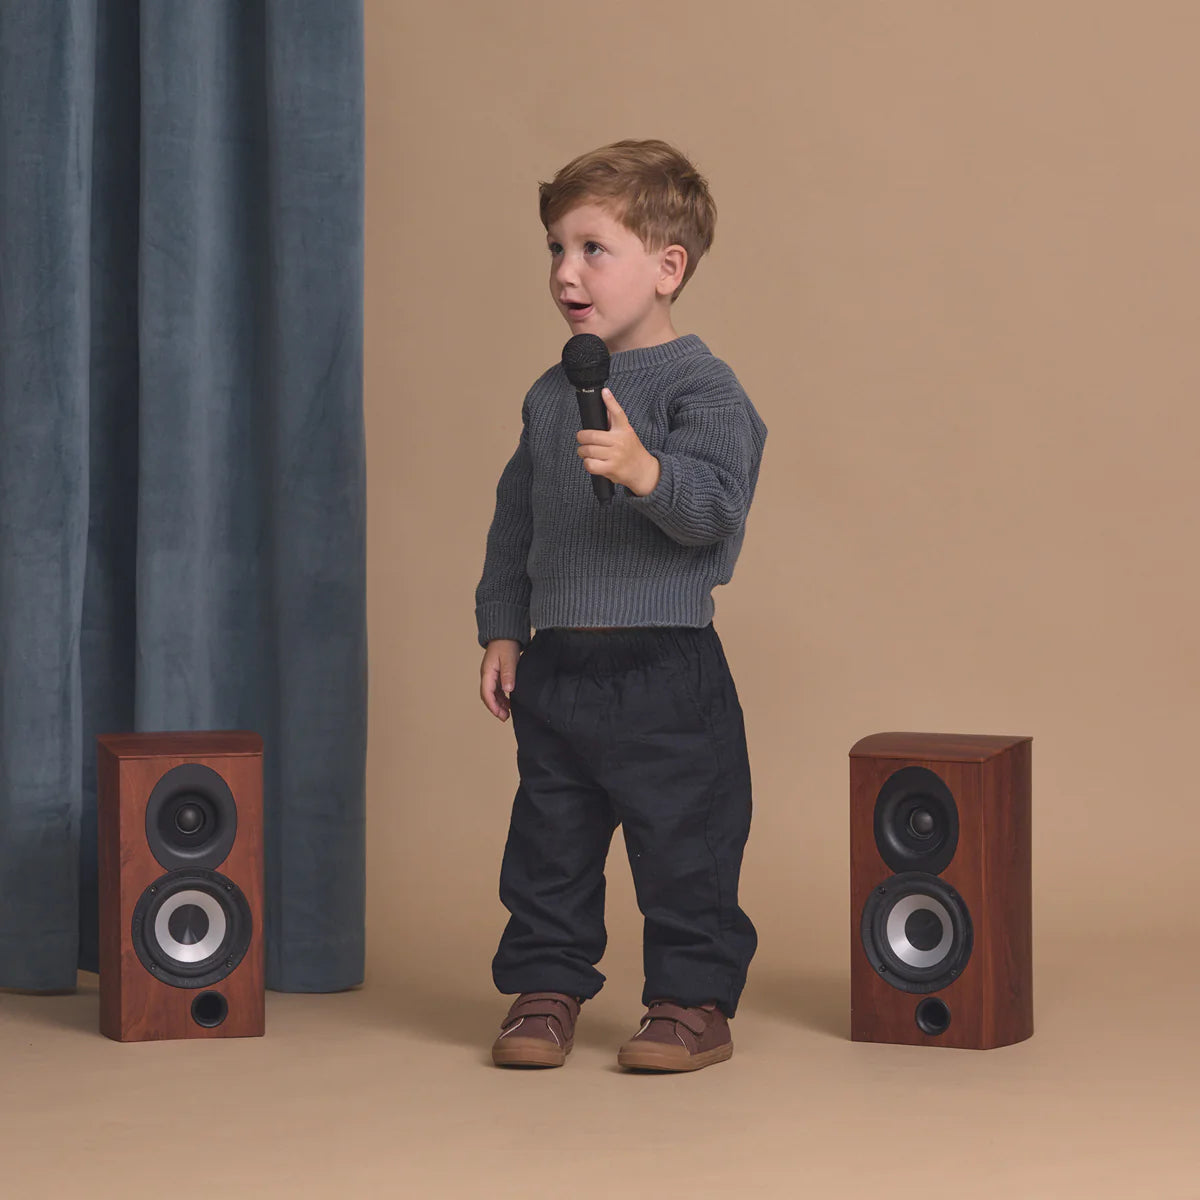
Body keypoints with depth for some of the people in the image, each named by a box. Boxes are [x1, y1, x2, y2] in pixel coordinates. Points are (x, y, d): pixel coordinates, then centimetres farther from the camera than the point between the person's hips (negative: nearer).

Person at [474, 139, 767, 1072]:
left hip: (664, 670, -6)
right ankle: (546, 991, 23)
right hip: (556, 667, 6)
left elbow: (717, 506, -23)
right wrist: (501, 629, 13)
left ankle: (694, 1002, 13)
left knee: (683, 848, 1)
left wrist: (645, 469, -40)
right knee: (549, 846, 12)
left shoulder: (702, 387, -9)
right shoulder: (550, 395, 12)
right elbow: (515, 519, 19)